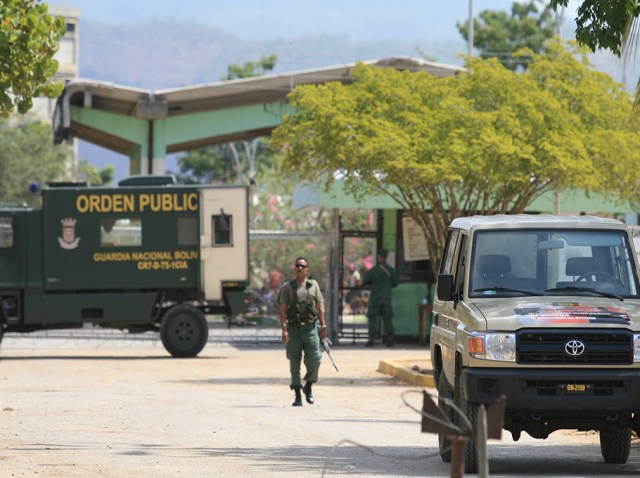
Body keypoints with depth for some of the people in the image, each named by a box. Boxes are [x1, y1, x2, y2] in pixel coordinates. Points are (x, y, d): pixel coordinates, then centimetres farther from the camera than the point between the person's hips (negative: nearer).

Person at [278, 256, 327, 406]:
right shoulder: (287, 287, 4)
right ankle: (297, 395, 5)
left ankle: (308, 387, 15)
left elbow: (320, 306, 12)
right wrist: (284, 330, -10)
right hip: (293, 329, -1)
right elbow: (283, 310, 0)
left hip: (310, 328, 1)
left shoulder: (313, 285, 10)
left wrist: (323, 326, 4)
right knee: (294, 362, 0)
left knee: (314, 359, -9)